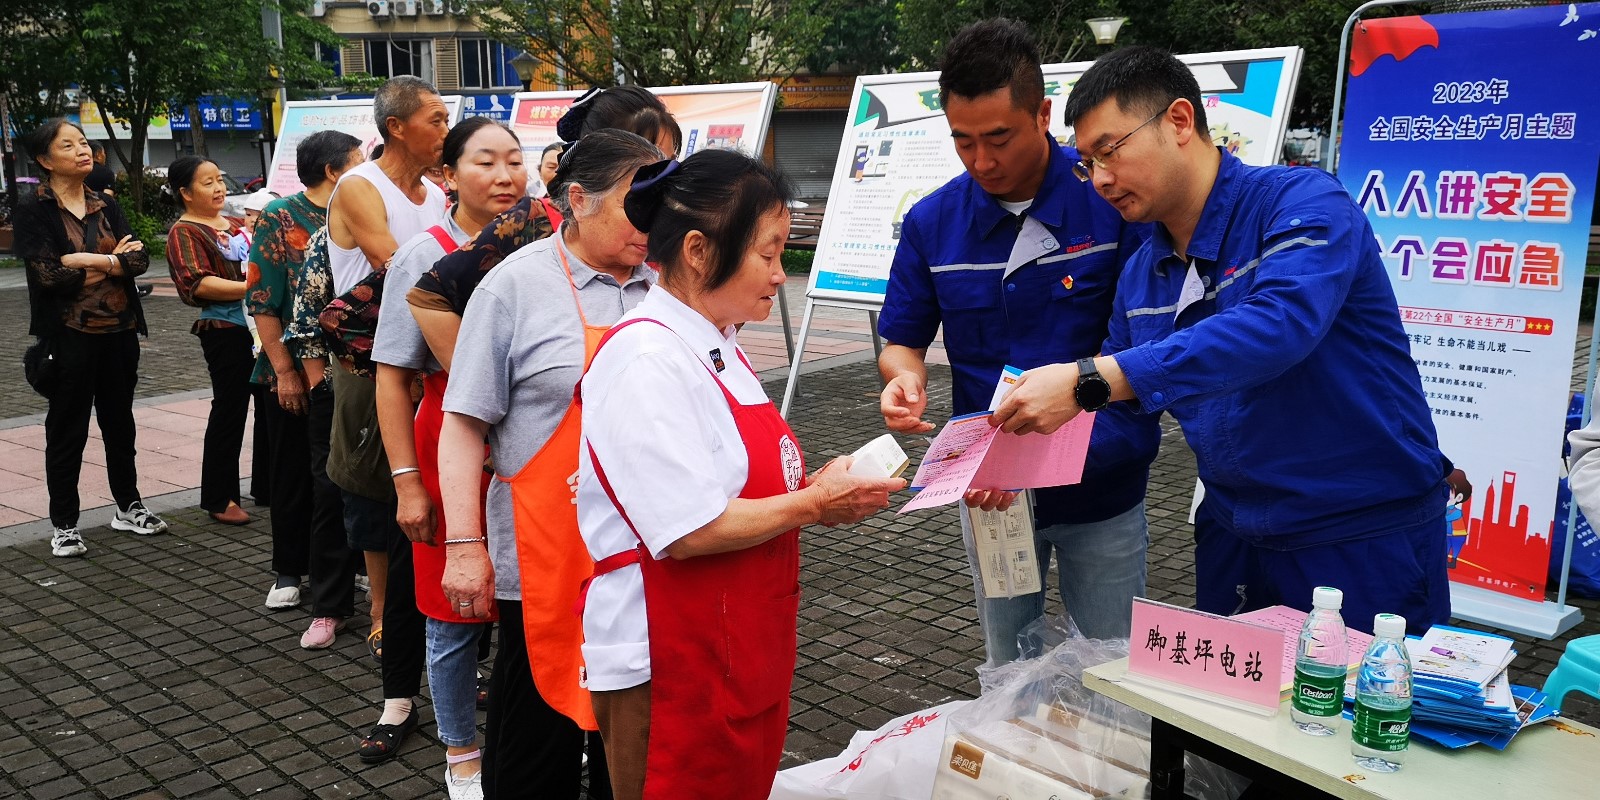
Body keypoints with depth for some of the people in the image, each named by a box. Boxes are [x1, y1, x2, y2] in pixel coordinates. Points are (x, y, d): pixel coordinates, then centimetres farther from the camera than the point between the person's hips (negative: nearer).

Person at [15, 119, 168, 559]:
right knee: (68, 430, 4)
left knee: (119, 422, 16)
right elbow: (49, 275, -17)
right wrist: (114, 263, -9)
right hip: (69, 335, -5)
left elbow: (139, 260, -3)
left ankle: (128, 506, 30)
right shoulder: (32, 209, -6)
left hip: (120, 330, 5)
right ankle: (63, 525, 15)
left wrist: (91, 261, -17)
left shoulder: (106, 206, 9)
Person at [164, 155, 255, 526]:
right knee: (229, 410, -3)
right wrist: (250, 288, -25)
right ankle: (218, 498, 7)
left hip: (258, 325, 8)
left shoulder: (233, 224, 18)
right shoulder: (184, 231, -5)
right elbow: (200, 283, -18)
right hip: (224, 330, -8)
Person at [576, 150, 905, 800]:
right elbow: (691, 532, -25)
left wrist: (821, 491, 0)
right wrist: (814, 504, -15)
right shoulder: (647, 362, -21)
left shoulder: (717, 347, 9)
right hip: (671, 669, -9)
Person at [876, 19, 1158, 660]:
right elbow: (902, 340, 6)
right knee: (1007, 680, 19)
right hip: (990, 490, 3)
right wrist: (904, 377, -19)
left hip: (1103, 488, -2)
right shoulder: (931, 222, -5)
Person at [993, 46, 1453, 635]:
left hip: (1368, 539, -6)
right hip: (1235, 537, 6)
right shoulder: (1140, 275, 5)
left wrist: (1088, 381, -41)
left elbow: (1279, 324, -36)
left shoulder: (1302, 202, -17)